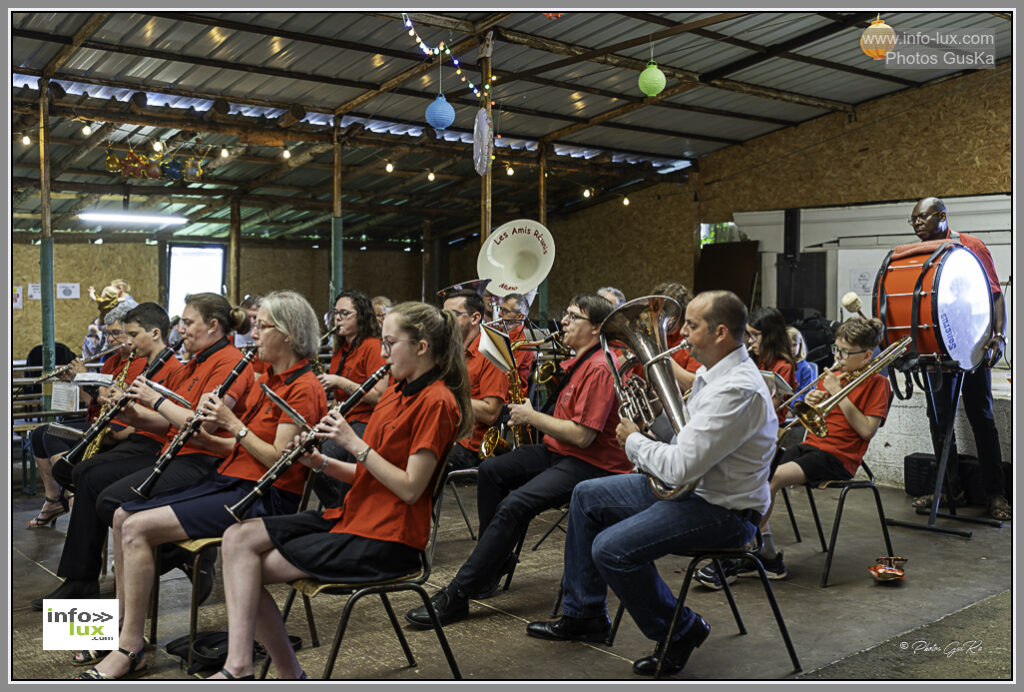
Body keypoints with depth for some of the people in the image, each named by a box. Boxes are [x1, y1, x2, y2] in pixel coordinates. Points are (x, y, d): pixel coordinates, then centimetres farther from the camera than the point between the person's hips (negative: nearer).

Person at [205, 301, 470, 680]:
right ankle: (239, 665, -11)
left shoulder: (436, 402, -14)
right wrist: (322, 463, -2)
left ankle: (289, 674, 1)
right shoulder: (398, 391, 14)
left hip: (384, 538, -9)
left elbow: (410, 488, -19)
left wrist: (354, 443, -19)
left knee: (252, 568, -9)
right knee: (237, 538, -6)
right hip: (354, 515, 9)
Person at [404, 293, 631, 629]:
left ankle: (456, 596, -21)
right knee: (491, 471, 3)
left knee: (515, 504, -25)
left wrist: (532, 416, -14)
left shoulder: (599, 368, -19)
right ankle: (496, 561, 11)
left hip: (589, 463, -11)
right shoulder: (578, 362, 14)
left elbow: (583, 435, -25)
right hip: (558, 451, 11)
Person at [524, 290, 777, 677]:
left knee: (611, 549, -25)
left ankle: (680, 632, 1)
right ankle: (583, 615, 23)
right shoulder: (713, 371, 6)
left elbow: (680, 467, -30)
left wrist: (634, 441, -14)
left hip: (722, 511, -11)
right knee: (587, 496, 12)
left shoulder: (737, 390, -27)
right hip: (691, 484, 11)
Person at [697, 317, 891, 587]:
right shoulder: (832, 376, 19)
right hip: (810, 444, 7)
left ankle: (737, 558, -20)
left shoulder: (876, 383, 2)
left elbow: (866, 430, -10)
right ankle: (768, 557, -17)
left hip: (840, 456, -7)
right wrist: (812, 403, -2)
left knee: (775, 477, -28)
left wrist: (839, 394, -12)